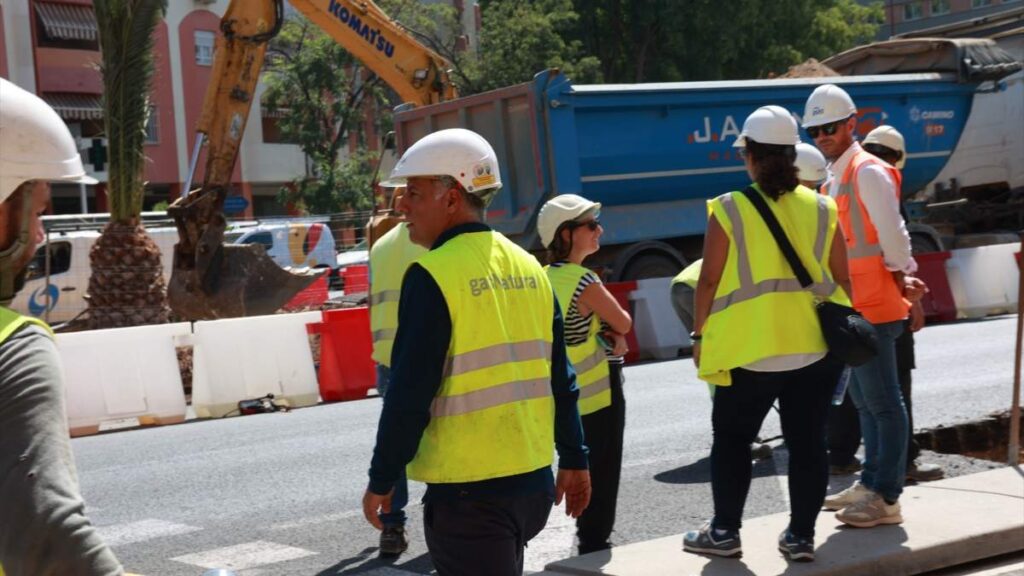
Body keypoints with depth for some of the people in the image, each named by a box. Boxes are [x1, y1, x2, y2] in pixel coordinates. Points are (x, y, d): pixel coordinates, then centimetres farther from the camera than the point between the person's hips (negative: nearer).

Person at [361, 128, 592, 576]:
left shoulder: (432, 276, -14)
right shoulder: (529, 268, 7)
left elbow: (409, 392, -16)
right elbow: (560, 376, 11)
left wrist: (381, 481, -6)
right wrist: (574, 459, 18)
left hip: (468, 492, -7)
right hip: (533, 480, 7)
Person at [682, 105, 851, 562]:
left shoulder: (729, 210, -7)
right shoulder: (821, 209, 3)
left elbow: (709, 281, -6)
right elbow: (842, 279, 6)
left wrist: (700, 335, 5)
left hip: (749, 351, -3)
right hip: (815, 348, 3)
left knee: (731, 439, 12)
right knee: (808, 442, 10)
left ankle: (724, 532, 18)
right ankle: (801, 536, 15)